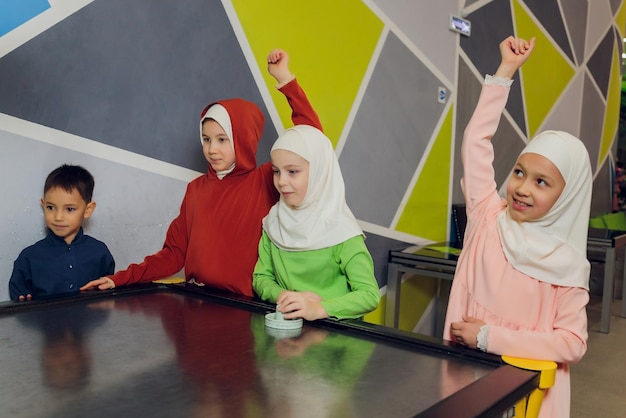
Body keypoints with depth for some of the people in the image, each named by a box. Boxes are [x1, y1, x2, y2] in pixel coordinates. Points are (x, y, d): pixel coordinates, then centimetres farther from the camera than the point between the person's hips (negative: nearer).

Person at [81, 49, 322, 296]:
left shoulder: (266, 181, -1)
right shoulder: (196, 188, 10)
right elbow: (174, 253, 11)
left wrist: (284, 79, -12)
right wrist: (121, 278, 1)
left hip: (247, 307, -3)